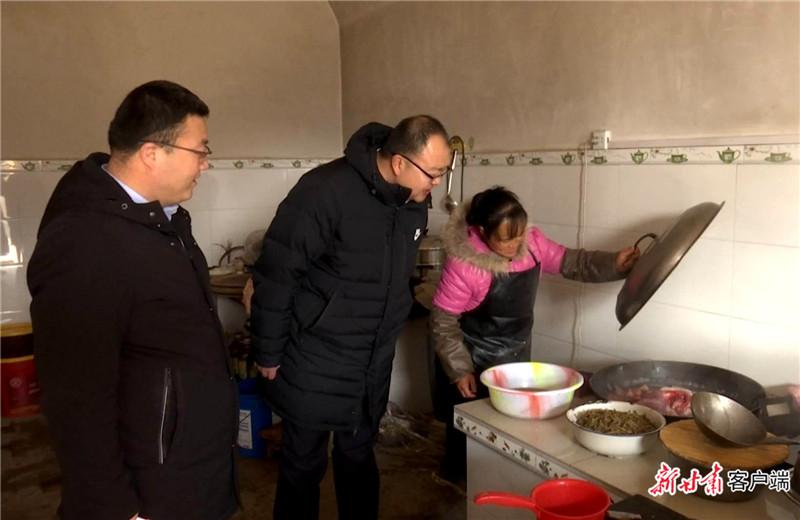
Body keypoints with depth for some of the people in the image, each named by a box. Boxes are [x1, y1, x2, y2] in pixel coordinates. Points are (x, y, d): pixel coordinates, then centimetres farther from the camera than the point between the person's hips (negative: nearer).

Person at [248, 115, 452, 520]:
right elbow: (275, 275, -18)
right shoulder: (325, 191, -23)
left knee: (359, 459, 21)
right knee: (304, 466, 12)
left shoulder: (414, 203, -2)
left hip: (374, 365, 6)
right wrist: (268, 354, -12)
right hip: (314, 364, -5)